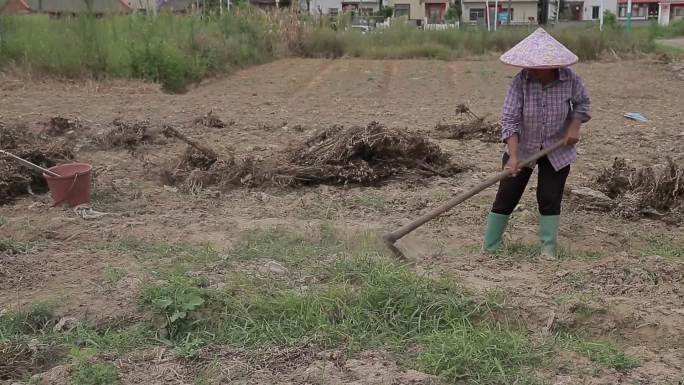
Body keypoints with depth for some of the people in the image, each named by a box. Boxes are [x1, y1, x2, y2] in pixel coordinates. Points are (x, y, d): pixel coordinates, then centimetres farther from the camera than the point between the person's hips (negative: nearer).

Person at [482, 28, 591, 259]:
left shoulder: (569, 79, -15)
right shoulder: (520, 81, -21)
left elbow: (582, 102, 5)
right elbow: (510, 119, -24)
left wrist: (575, 127, -12)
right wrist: (513, 156, -33)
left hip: (557, 150, 1)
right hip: (523, 148, -1)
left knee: (550, 198, 2)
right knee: (507, 196, 1)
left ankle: (548, 249, 17)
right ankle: (489, 248, 11)